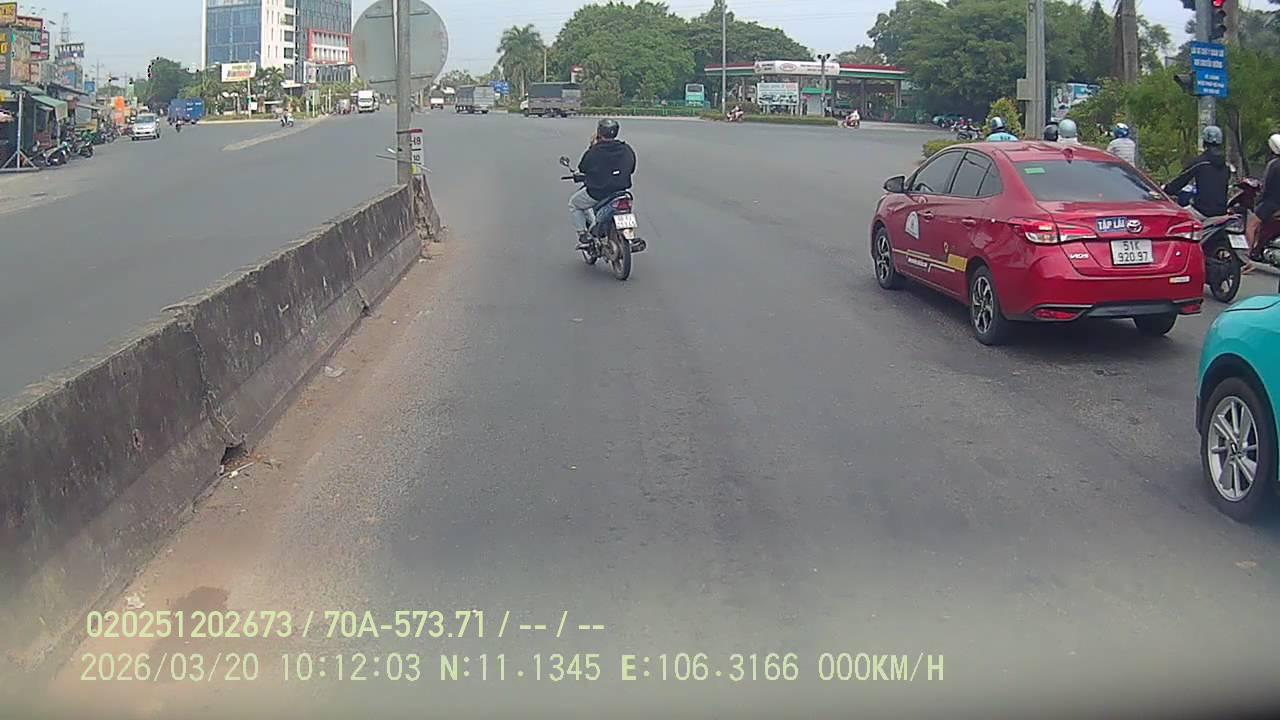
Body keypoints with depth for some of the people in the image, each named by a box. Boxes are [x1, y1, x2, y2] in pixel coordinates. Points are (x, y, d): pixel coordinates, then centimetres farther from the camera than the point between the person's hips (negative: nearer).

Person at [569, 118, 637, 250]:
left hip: (597, 193, -4)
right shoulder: (627, 150, -6)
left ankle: (583, 237, 12)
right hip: (621, 192, 5)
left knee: (574, 204, 23)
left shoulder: (594, 152, -18)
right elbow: (631, 169, 8)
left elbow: (582, 168, -1)